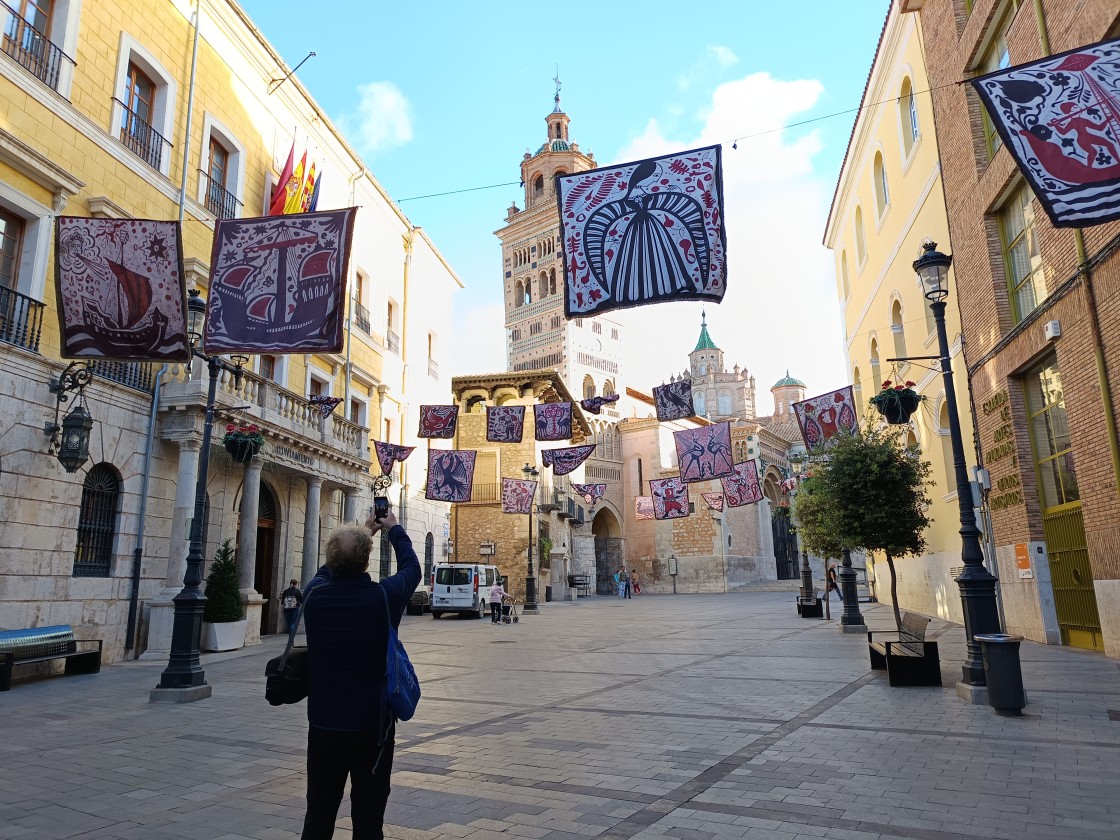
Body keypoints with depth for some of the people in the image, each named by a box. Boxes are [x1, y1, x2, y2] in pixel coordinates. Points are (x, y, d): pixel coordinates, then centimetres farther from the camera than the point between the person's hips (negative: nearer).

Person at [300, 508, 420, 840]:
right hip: (372, 725, -2)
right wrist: (394, 530, 18)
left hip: (323, 725, 3)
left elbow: (330, 570, 14)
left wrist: (363, 531, 21)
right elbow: (412, 569, 4)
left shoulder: (314, 594, -10)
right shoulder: (383, 597, -17)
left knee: (319, 813, 16)